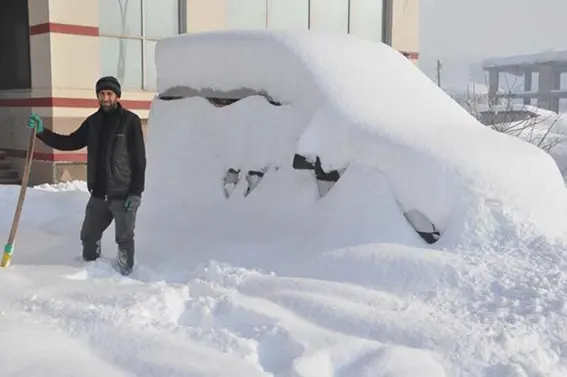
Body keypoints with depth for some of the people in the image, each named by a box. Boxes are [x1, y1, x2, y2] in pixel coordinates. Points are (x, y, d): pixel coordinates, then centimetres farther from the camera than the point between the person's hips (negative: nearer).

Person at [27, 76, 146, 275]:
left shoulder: (130, 120, -8)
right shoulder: (93, 121, 9)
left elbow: (139, 159, -10)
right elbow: (70, 142, 14)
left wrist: (136, 192, -15)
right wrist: (42, 132, 0)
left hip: (123, 194, -6)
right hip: (98, 193, 6)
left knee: (124, 239, 3)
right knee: (88, 237, 15)